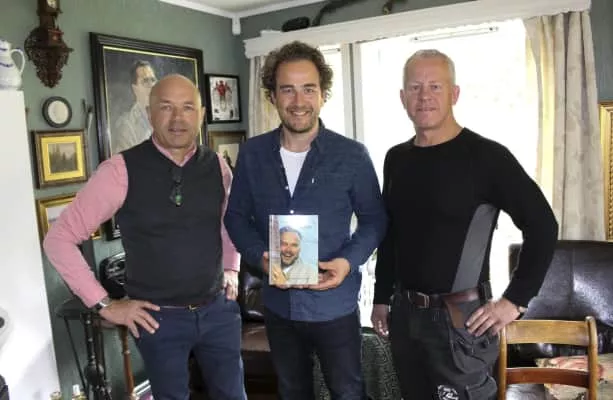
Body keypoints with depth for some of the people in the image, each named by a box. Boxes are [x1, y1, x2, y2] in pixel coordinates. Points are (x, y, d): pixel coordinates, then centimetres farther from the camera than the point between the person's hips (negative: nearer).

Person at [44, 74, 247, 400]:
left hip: (218, 309, 4)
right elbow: (59, 238, -9)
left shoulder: (217, 166, -1)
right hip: (159, 317, -3)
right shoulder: (121, 171, -14)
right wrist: (103, 305, -9)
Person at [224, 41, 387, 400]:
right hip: (278, 305, 3)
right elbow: (237, 216, 4)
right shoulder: (252, 154, -4)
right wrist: (260, 256, -14)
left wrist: (349, 261, -19)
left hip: (335, 305, -2)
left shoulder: (352, 155, -11)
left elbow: (374, 219, -2)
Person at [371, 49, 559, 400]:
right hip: (405, 313, 6)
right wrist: (382, 298, 12)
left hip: (460, 318, -5)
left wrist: (515, 300, -12)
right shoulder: (396, 159, 5)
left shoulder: (486, 156, -12)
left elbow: (542, 226, -10)